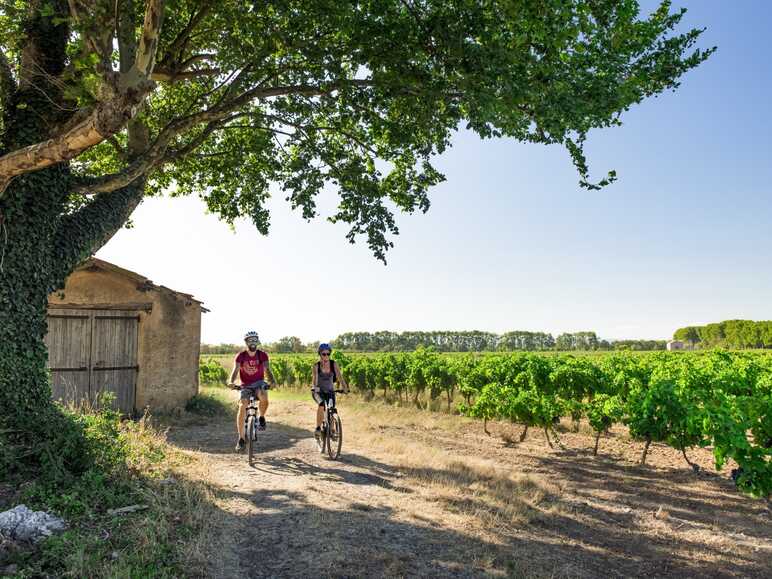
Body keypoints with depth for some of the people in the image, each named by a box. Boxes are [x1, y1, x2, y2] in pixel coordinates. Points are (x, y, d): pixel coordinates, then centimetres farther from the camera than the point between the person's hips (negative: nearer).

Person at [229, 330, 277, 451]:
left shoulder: (262, 355, -6)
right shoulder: (240, 356, -6)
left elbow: (267, 369, -16)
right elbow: (235, 370, -19)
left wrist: (272, 381, -37)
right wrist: (231, 382, -39)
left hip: (259, 383, -1)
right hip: (245, 385, 1)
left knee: (264, 397, -34)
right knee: (242, 407, -18)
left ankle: (261, 418, -2)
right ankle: (241, 439, -8)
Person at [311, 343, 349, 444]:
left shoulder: (334, 364, -11)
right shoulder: (316, 366, -15)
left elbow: (339, 376, -21)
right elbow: (315, 378, -28)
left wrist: (345, 387, -37)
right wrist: (315, 388, -48)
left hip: (330, 391, 2)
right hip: (318, 391, -2)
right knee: (321, 405, -32)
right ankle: (318, 428, -19)